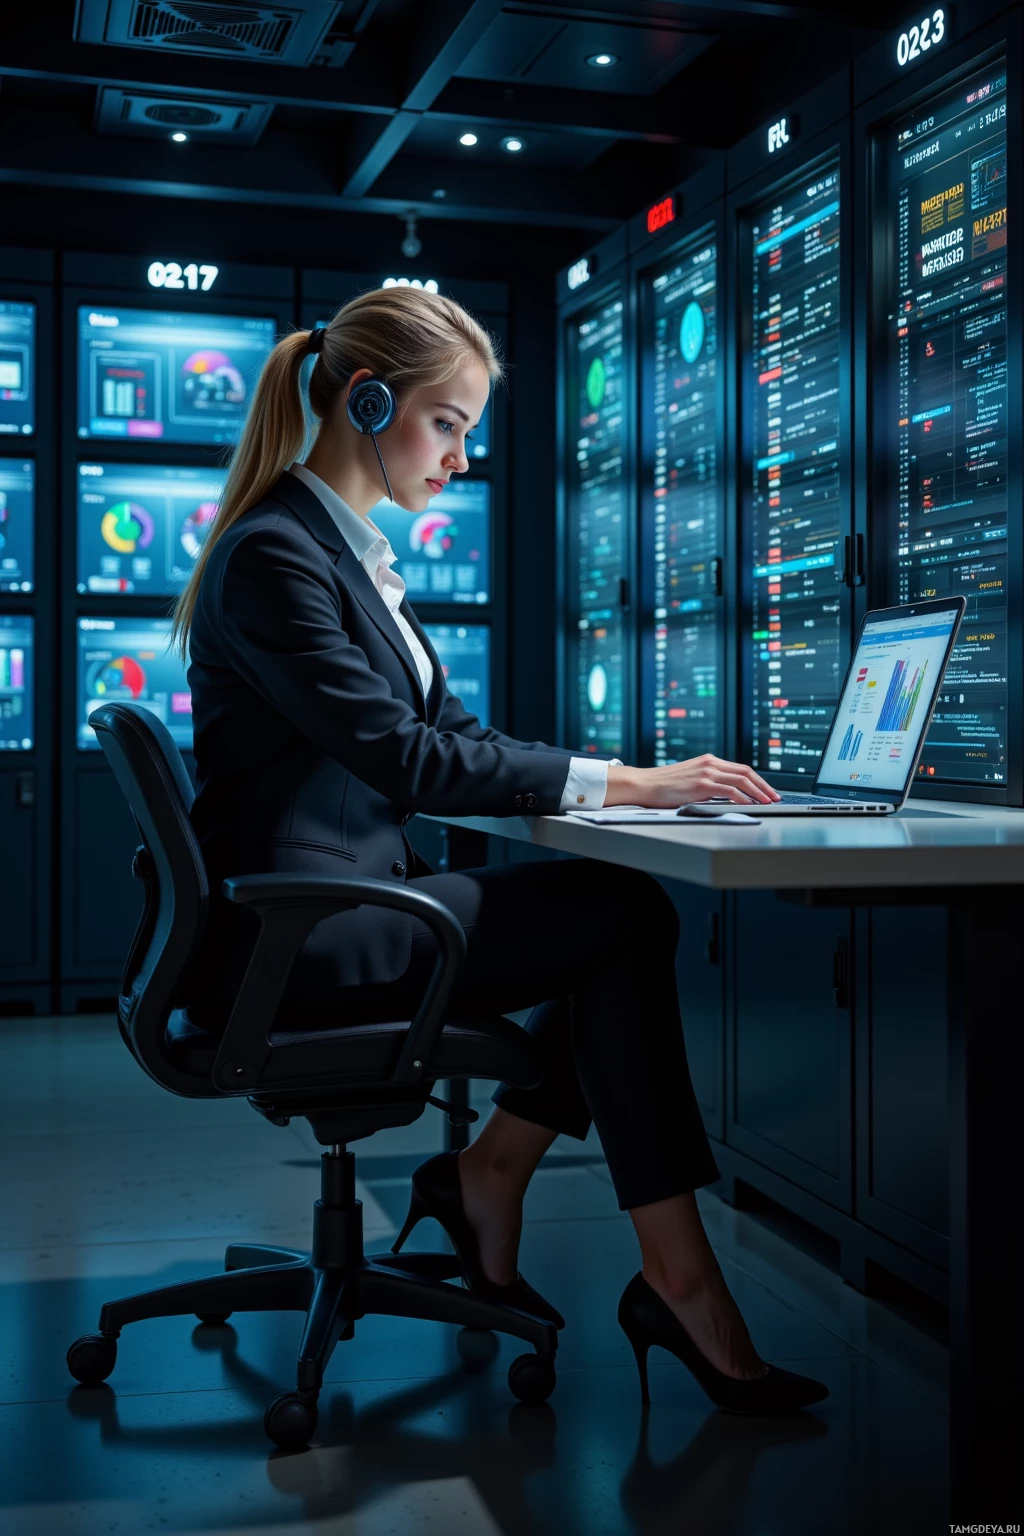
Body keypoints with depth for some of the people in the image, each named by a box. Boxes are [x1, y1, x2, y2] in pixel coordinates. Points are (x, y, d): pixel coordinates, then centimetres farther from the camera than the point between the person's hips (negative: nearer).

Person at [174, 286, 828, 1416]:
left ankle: (487, 1174, 5)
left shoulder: (353, 548, 17)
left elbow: (449, 731, 14)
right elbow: (401, 757, -22)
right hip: (288, 933, -9)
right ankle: (678, 1280, -9)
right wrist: (617, 784, -19)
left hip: (335, 909, 9)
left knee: (629, 917, -4)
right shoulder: (273, 555, -14)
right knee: (625, 919, -15)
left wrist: (633, 777, 1)